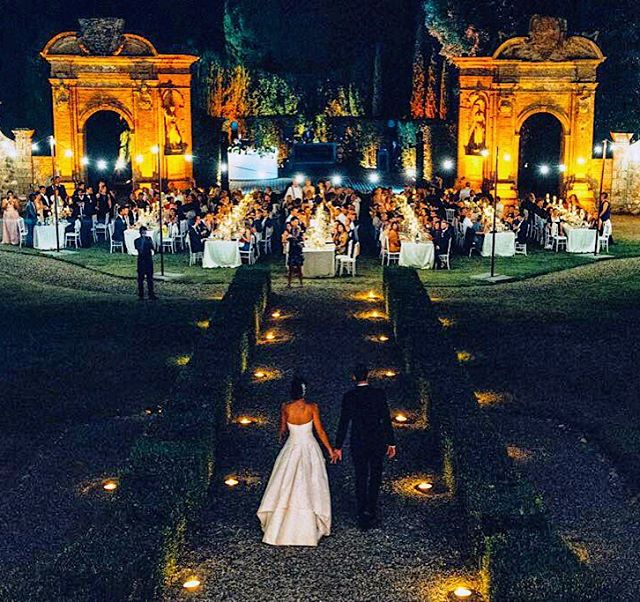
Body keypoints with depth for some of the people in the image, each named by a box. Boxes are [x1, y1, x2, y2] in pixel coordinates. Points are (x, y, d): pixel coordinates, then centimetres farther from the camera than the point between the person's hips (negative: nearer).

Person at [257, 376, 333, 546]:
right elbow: (320, 431, -7)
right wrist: (330, 449, 5)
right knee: (309, 489, 6)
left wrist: (282, 436, 31)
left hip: (291, 449, 2)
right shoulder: (312, 407, -11)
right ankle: (309, 529, 10)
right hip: (310, 450, -2)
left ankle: (279, 530, 12)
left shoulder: (285, 408, -6)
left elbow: (282, 430, 8)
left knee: (286, 488, 9)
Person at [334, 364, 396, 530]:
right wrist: (391, 443, 2)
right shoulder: (379, 394, -8)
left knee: (361, 479, 10)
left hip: (358, 444, 0)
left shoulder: (349, 396, -8)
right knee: (375, 477, 13)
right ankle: (370, 509, 1)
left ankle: (363, 515, 13)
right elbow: (386, 420, -6)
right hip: (377, 442, 0)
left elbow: (344, 423, -7)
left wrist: (338, 447, 0)